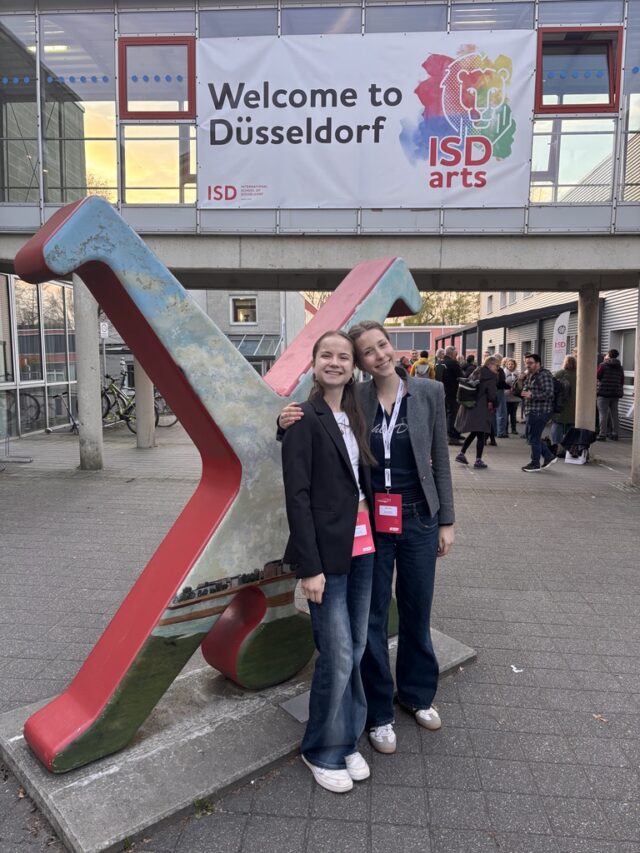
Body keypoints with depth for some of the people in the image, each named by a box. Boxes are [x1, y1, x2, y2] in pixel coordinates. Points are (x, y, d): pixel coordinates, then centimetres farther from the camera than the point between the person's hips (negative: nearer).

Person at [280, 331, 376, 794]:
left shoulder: (356, 417, 11)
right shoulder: (305, 421, -10)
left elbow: (362, 482, 11)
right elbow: (297, 497, -14)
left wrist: (371, 539, 5)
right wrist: (310, 567, -16)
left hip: (361, 548, 7)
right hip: (327, 553, -7)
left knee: (356, 651, 15)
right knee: (338, 657, 2)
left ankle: (347, 741, 34)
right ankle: (324, 751, 26)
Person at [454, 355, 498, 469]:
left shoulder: (475, 374, 12)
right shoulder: (491, 377, -11)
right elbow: (493, 394, -17)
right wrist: (492, 404, 1)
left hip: (469, 407, 7)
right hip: (481, 409, -7)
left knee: (473, 433, 20)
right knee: (481, 435, 1)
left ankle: (461, 454, 17)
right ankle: (478, 460, 1)